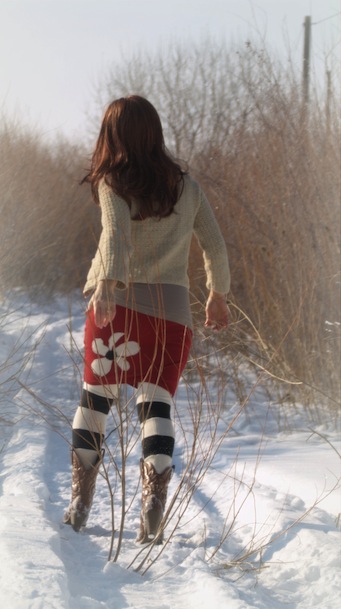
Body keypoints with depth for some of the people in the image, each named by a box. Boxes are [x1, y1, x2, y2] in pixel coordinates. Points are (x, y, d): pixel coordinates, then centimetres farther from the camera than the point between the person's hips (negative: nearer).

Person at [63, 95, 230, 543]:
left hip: (118, 301, -1)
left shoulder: (113, 183, 0)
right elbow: (216, 246, 13)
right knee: (156, 405, 0)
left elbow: (116, 233, -18)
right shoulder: (186, 185, 10)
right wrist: (218, 295, 27)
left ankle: (79, 505, 16)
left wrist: (108, 283, -30)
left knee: (94, 400, 12)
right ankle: (154, 499, -20)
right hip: (171, 308, 2)